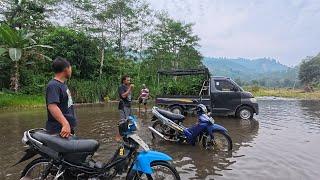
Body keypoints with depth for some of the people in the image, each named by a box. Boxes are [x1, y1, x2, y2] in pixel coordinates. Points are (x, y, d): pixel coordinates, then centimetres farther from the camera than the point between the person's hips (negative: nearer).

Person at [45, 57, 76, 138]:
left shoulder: (63, 84, 15)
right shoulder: (53, 85, -16)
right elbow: (52, 106, -29)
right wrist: (65, 124, -38)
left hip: (68, 127, 10)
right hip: (59, 130, -10)